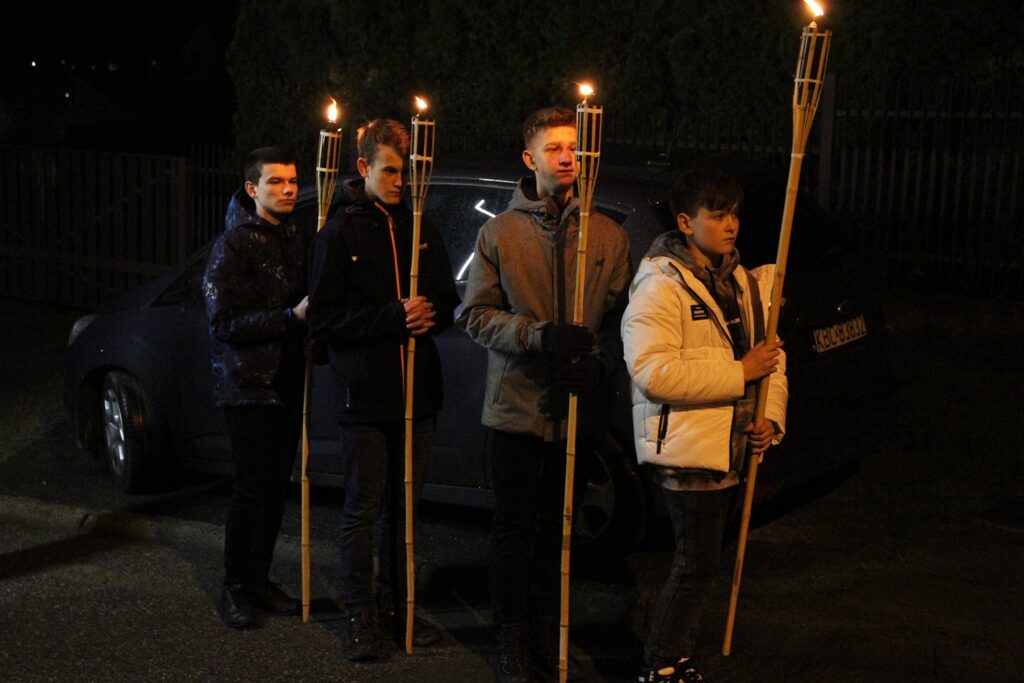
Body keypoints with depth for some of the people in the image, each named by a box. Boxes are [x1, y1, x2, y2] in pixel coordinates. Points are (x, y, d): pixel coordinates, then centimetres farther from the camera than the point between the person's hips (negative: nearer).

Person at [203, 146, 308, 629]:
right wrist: (290, 317, -22)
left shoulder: (297, 240, 11)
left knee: (276, 486, 10)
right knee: (251, 489, -4)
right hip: (249, 386, -6)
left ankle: (258, 579, 22)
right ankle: (235, 588, 9)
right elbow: (224, 322, -16)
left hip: (288, 385, 6)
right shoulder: (232, 246, -10)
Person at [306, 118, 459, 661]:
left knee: (405, 507, 13)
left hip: (416, 393, 4)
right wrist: (393, 317, -18)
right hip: (364, 396, -4)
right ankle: (361, 616, 13)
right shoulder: (340, 232, -3)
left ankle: (400, 606, 25)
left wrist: (428, 312, -11)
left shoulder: (421, 230, 9)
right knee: (363, 510, 3)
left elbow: (447, 302, 13)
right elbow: (324, 318, -9)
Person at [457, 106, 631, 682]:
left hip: (576, 411, 2)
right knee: (515, 527, 7)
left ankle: (547, 633, 26)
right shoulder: (500, 232, 1)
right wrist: (540, 336, -18)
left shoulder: (609, 236, 5)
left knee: (559, 527, 12)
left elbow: (620, 318, 4)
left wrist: (599, 363, -15)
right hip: (517, 406, -2)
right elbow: (476, 315, -3)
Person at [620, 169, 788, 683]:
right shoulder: (661, 286, -16)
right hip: (686, 451, -8)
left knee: (698, 561, 18)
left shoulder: (741, 282, 10)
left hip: (729, 448, 9)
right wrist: (741, 372, -25)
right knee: (697, 564, -3)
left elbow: (768, 356, 17)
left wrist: (772, 418, 0)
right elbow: (653, 372, -28)